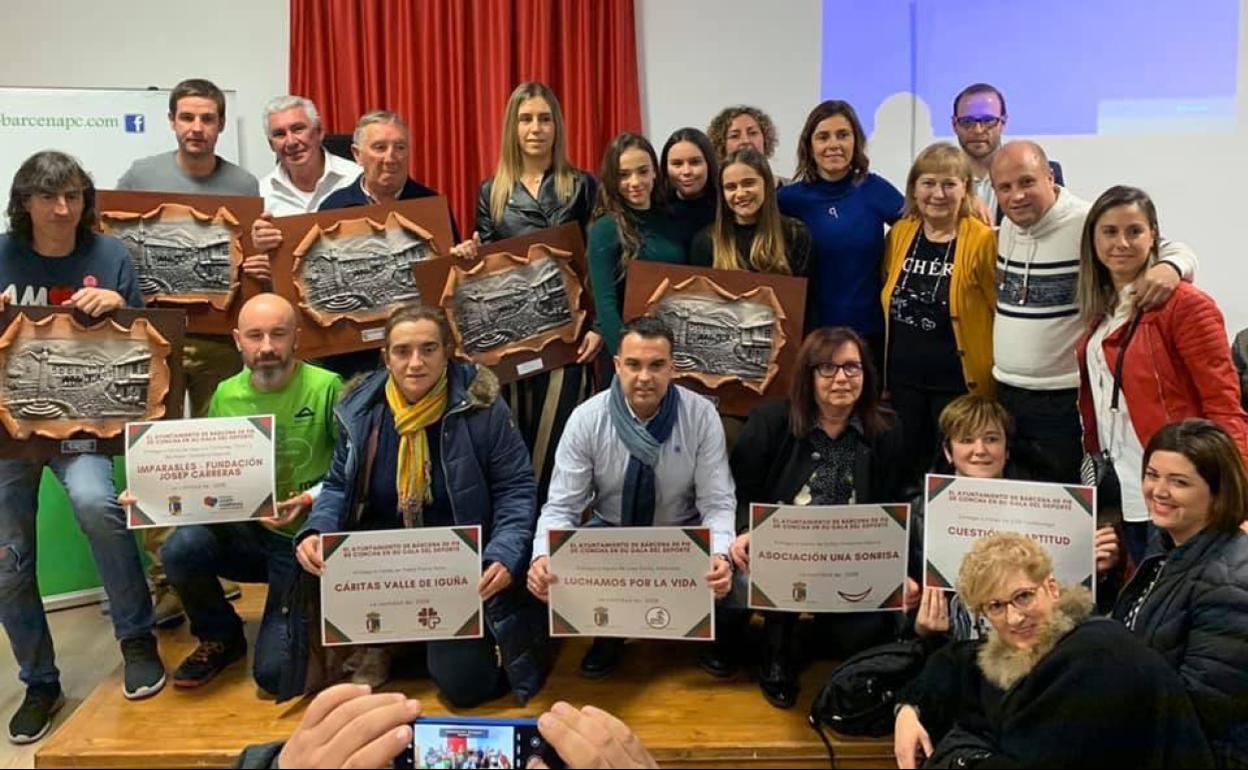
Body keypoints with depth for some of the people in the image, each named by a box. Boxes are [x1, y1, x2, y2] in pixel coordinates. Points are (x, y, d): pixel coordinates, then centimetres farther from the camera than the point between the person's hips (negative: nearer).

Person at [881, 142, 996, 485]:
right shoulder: (899, 234, 4)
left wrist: (989, 378, -8)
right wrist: (884, 376, 13)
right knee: (905, 473, 14)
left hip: (959, 381, -5)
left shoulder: (983, 240, -11)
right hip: (903, 379, 5)